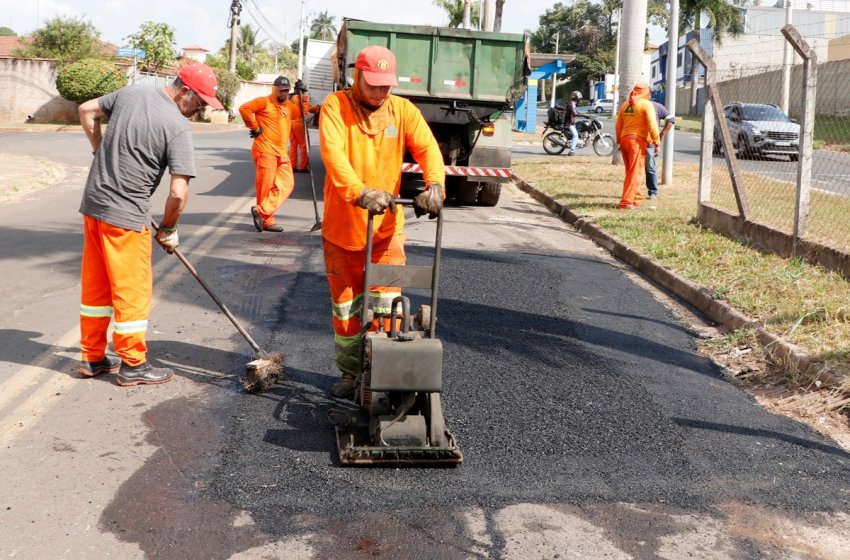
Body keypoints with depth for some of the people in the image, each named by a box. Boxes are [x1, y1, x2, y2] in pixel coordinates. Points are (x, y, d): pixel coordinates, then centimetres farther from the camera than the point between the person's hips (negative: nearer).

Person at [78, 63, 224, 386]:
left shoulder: (131, 93, 4)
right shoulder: (179, 127, -16)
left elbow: (87, 111, 18)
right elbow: (178, 194, -19)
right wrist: (168, 230, -3)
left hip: (93, 205, 8)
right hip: (126, 217, -8)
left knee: (95, 286, 17)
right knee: (132, 291, 5)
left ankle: (92, 358, 28)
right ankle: (132, 366, 15)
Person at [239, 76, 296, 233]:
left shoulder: (289, 105, 18)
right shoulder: (264, 102, -4)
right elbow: (244, 108, -15)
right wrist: (255, 127, -12)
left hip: (282, 152, 8)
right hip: (265, 150, -8)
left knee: (287, 183, 0)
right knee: (265, 185, -4)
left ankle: (261, 211, 0)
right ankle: (266, 220, 4)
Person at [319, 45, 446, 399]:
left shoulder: (404, 110, 1)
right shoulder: (336, 105, -8)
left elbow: (427, 148, -11)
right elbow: (333, 153, -23)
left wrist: (434, 185, -33)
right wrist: (359, 192, -39)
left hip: (386, 227, 1)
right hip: (341, 228, -1)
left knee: (386, 305, 0)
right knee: (345, 306, 11)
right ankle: (351, 374, 27)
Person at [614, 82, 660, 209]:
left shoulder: (626, 104, 15)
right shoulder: (646, 104, -5)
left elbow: (618, 126, 17)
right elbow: (652, 125, -14)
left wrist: (619, 141, 25)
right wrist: (656, 142, -5)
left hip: (624, 139, 7)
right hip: (638, 141, -7)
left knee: (631, 172, 17)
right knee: (635, 173, -5)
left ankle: (636, 199, 25)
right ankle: (626, 202, -10)